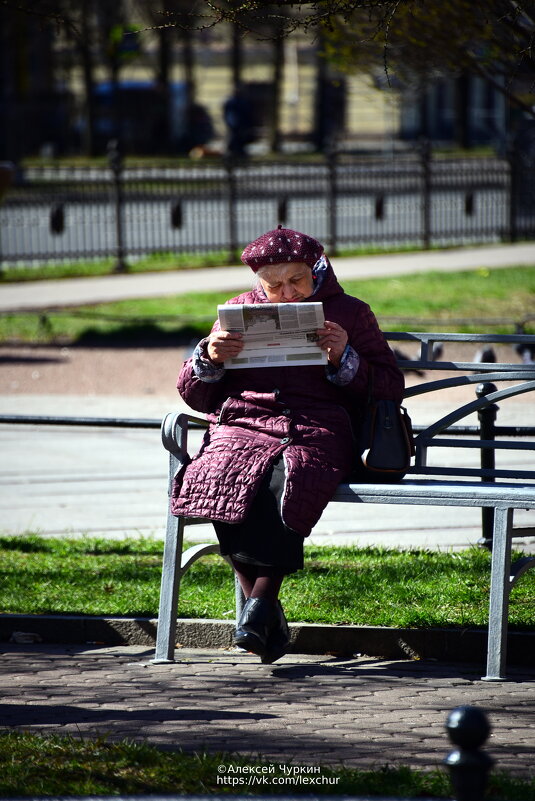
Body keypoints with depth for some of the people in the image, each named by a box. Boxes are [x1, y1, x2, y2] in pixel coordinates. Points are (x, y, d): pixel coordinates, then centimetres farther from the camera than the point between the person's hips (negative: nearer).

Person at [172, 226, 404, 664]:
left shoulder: (350, 313, 17)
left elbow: (391, 389, 11)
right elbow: (195, 395, 23)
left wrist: (345, 360, -5)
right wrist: (209, 359, 1)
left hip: (315, 430, -2)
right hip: (242, 426, 2)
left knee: (287, 483, -39)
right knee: (224, 481, -35)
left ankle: (261, 599, -28)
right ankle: (267, 611, -26)